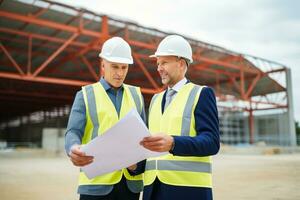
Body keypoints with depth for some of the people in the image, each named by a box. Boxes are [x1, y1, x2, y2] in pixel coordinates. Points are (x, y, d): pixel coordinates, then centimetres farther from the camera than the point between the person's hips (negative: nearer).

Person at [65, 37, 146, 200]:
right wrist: (74, 150, -28)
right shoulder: (85, 95, 5)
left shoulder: (136, 94, 12)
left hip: (131, 182, 3)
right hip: (96, 183, -2)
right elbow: (73, 132, -5)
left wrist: (139, 163, -10)